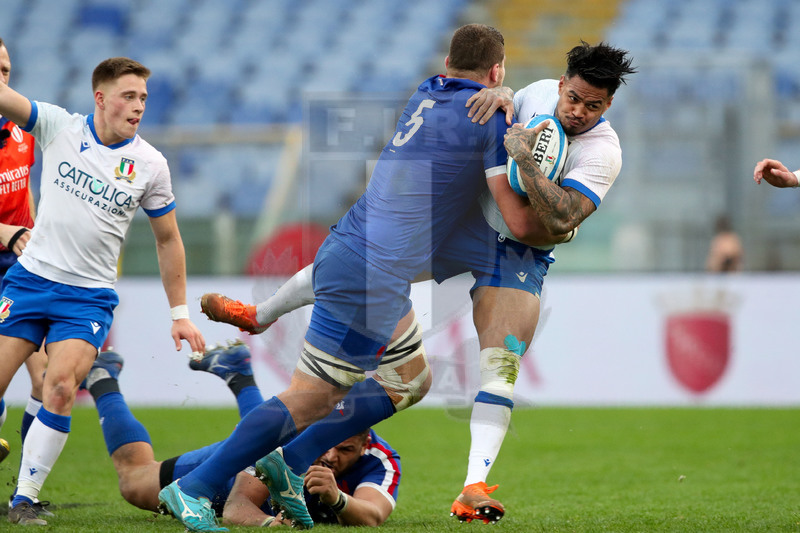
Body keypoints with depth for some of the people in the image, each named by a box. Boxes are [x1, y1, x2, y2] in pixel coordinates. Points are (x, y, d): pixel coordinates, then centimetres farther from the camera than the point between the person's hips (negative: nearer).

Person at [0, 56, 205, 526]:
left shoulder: (150, 164, -2)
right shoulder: (59, 127, -2)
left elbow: (168, 240, 7)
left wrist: (180, 312, 7)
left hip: (90, 296, -1)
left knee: (61, 387, -19)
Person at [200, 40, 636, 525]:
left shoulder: (603, 152, -22)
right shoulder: (540, 94, -8)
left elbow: (562, 219, -34)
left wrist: (524, 160, -43)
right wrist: (496, 95, -18)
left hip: (520, 253, -4)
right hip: (465, 216, 4)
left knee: (500, 366, -19)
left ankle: (474, 489, -23)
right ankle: (259, 316, 30)